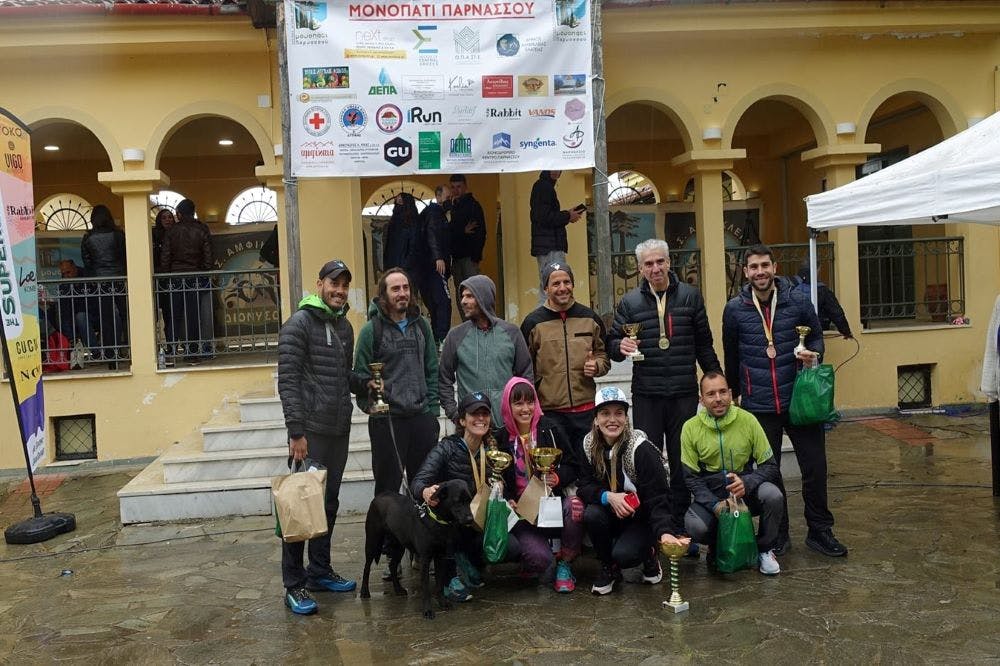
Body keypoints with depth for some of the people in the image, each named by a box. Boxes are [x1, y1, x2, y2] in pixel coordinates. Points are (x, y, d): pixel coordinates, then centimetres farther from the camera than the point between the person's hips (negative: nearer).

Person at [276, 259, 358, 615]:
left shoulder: (345, 326, 15)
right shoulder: (299, 324, -9)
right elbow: (288, 381, -14)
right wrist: (296, 432, -18)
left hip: (339, 429, 7)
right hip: (310, 431, -7)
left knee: (329, 503, 14)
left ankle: (320, 570, 27)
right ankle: (294, 585, 6)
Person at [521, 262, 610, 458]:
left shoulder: (589, 318, 7)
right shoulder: (533, 322, 0)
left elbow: (603, 356, 18)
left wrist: (596, 366, -6)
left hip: (586, 410, 2)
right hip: (550, 412, -2)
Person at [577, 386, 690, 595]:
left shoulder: (642, 449, -22)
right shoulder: (589, 445, -7)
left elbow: (658, 496, -27)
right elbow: (584, 486, -6)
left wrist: (665, 531, -44)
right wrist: (608, 496, -27)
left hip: (642, 519, -4)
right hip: (612, 516, 4)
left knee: (624, 554, -29)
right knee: (591, 514, -27)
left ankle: (650, 554, 9)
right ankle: (609, 569, -1)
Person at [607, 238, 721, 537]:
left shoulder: (690, 296, 5)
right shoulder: (629, 302, 4)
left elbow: (704, 344, 8)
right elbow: (612, 342, 6)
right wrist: (621, 346, -18)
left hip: (684, 394, 0)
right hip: (646, 395, 0)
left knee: (682, 462, 9)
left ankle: (680, 522, 20)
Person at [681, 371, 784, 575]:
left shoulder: (747, 420, -7)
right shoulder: (691, 428, -6)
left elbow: (770, 467, -5)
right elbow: (691, 477, -3)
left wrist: (747, 482, -26)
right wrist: (715, 504, -19)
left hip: (747, 491, 1)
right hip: (711, 497, 0)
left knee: (773, 495, -31)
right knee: (695, 527, -30)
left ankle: (764, 550, -1)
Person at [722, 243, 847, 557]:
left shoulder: (797, 301, -2)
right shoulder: (735, 308, -2)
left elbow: (816, 336, 12)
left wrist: (813, 354, -11)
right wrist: (736, 391, 19)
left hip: (799, 399, 0)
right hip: (758, 406, 0)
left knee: (815, 467, 5)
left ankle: (819, 530, 22)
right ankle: (777, 535, 25)